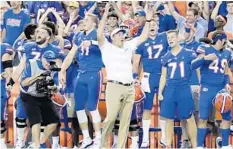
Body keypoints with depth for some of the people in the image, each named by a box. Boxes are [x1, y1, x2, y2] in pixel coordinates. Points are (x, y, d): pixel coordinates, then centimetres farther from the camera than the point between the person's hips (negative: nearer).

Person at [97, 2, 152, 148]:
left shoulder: (128, 46, 18)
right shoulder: (107, 47, 4)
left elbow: (143, 37, 22)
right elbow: (99, 35, -12)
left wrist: (148, 20, 14)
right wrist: (105, 15, -19)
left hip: (130, 88, 5)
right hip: (114, 87, -5)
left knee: (125, 120, 4)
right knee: (111, 118, -9)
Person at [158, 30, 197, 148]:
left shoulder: (189, 54, -2)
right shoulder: (166, 57, 9)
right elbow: (163, 76, 15)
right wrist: (160, 92, 9)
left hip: (184, 90, -3)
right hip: (169, 90, 4)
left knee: (189, 118, 0)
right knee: (169, 119, 7)